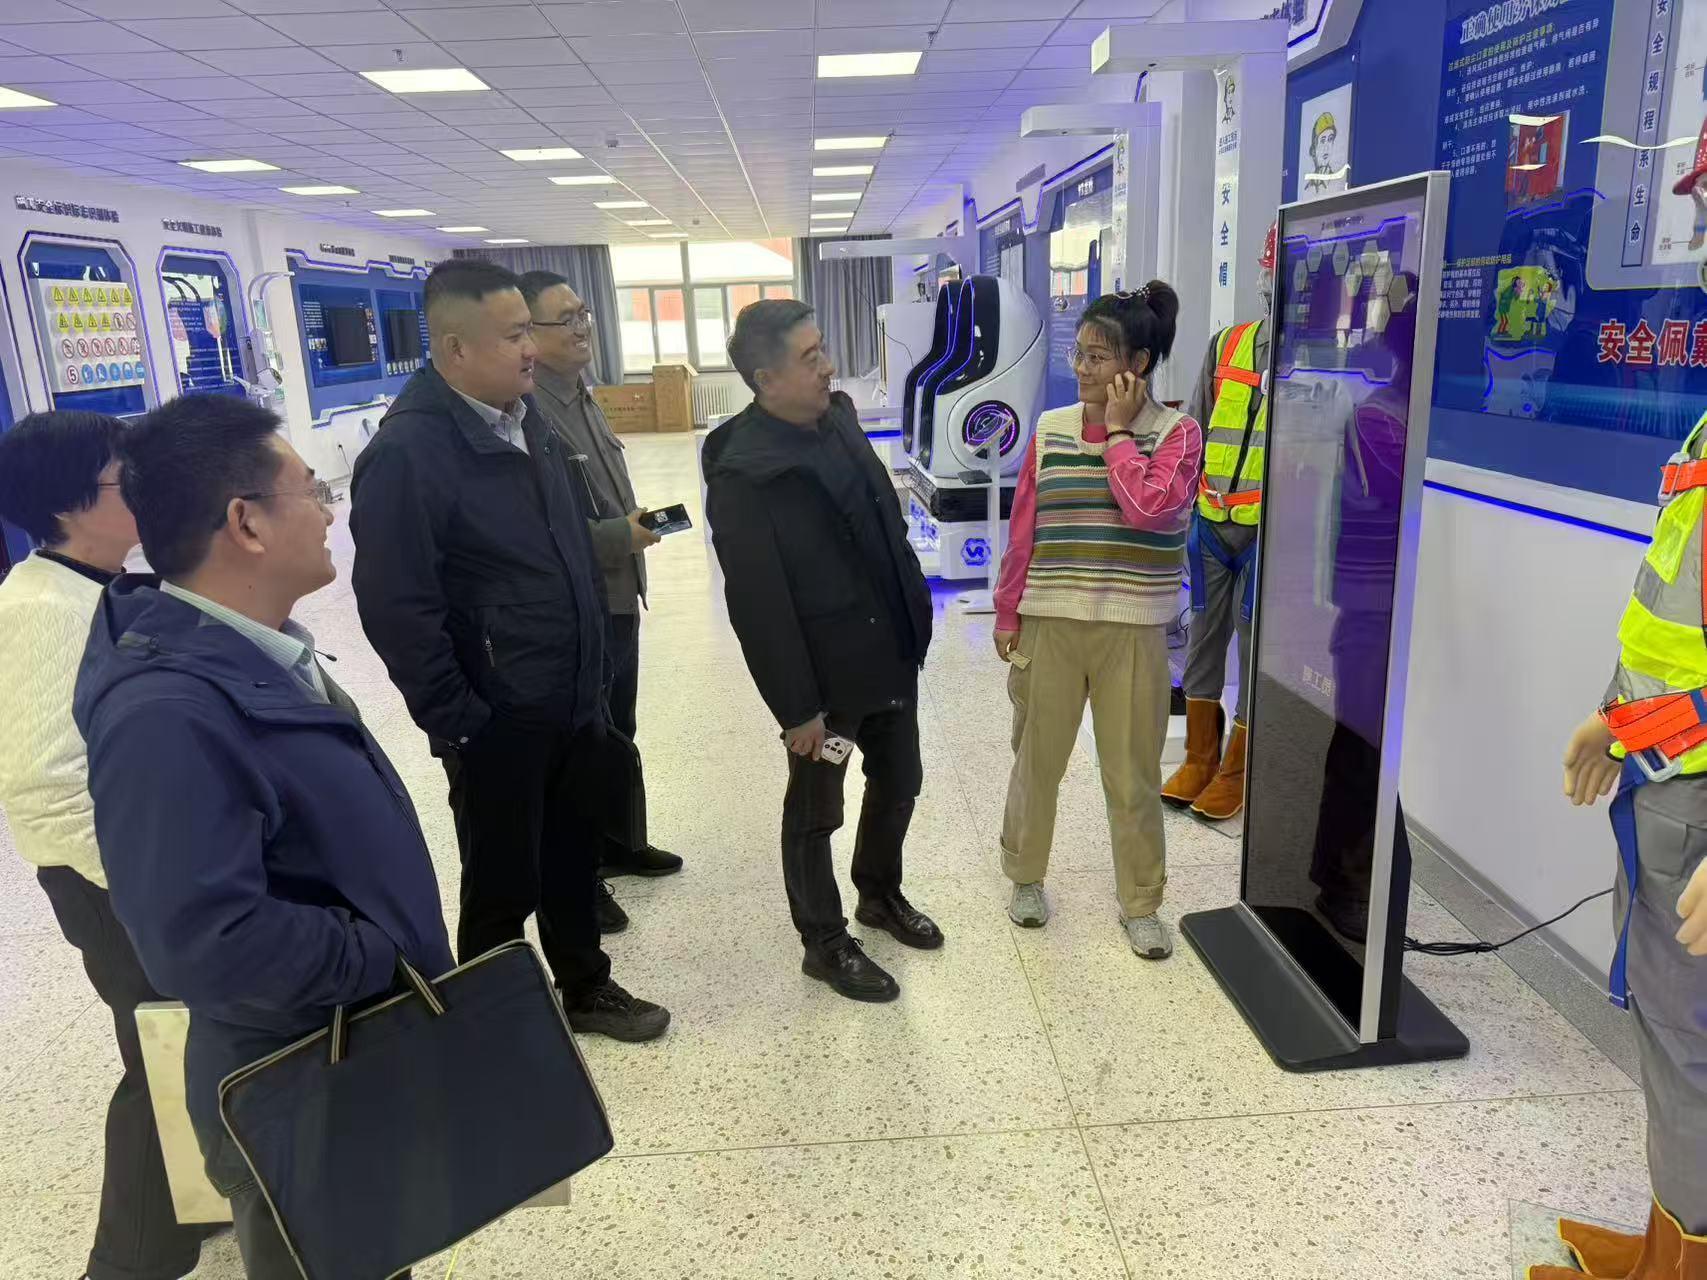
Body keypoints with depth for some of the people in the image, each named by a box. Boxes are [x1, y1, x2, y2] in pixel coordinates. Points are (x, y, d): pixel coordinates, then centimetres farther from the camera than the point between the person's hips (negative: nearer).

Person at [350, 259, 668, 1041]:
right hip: (498, 721, -7)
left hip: (574, 702, 7)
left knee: (575, 859, 21)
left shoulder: (527, 420, 6)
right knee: (503, 885, 10)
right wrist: (457, 724, -16)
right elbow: (397, 611, -21)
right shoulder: (407, 453, -20)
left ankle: (585, 988, 42)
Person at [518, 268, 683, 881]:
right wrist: (620, 536, -24)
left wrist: (637, 525, 9)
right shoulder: (527, 410, -22)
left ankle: (622, 843, 40)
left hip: (618, 598, 9)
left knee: (618, 735, 22)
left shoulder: (582, 396, 11)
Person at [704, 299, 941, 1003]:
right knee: (816, 813, 12)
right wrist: (798, 708, -17)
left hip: (890, 652, 8)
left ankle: (880, 894, 48)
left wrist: (914, 616, 14)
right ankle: (825, 943, 32)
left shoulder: (838, 417, 2)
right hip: (826, 674, -8)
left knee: (898, 783, 23)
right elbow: (757, 605, -21)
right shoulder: (743, 474, -22)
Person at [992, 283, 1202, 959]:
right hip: (1049, 623, 2)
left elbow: (1151, 508, -23)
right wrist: (1007, 614, 4)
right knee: (1037, 759, 14)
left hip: (1132, 630, -2)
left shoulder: (1176, 434, -4)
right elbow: (1023, 531, 4)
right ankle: (1026, 875, 35)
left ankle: (1140, 904, 25)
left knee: (1133, 774, 8)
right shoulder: (1050, 429, 2)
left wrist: (1117, 432, -13)